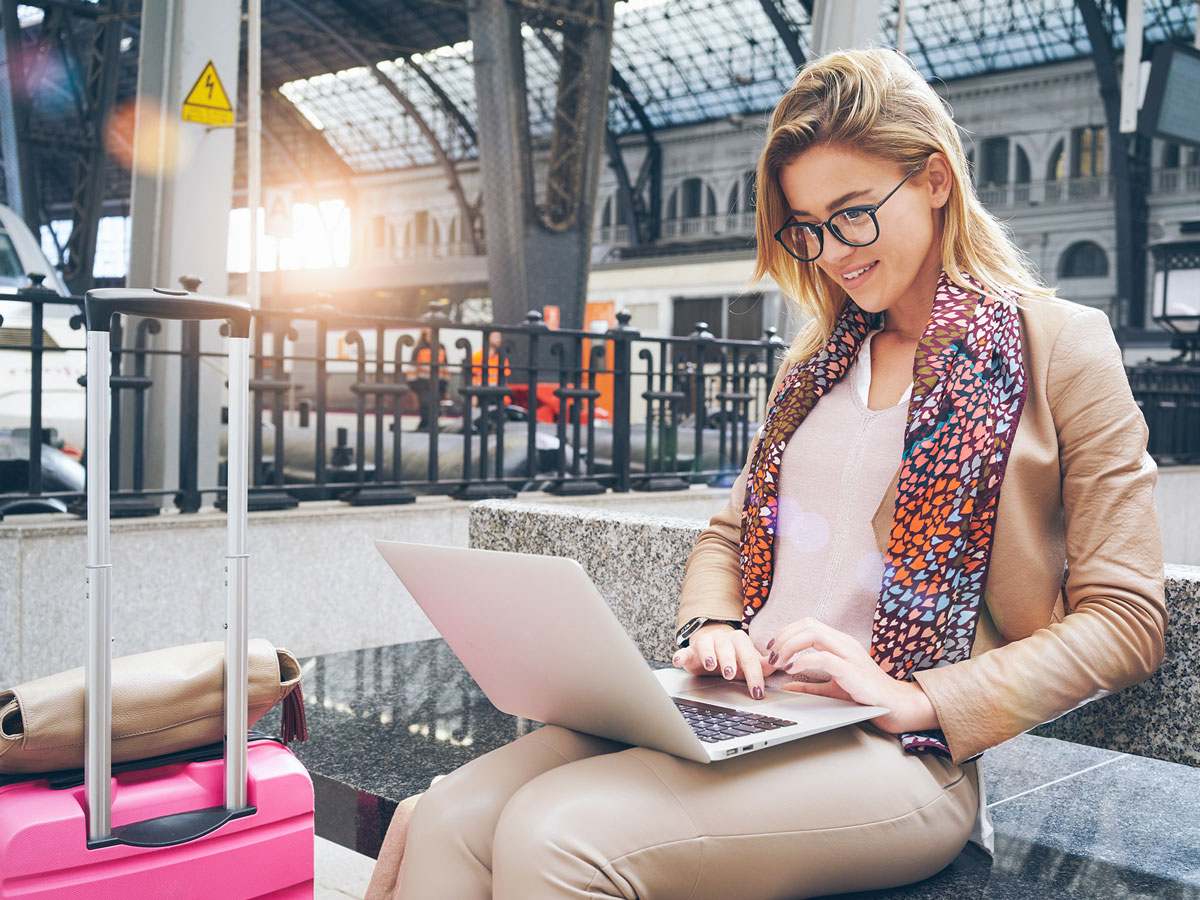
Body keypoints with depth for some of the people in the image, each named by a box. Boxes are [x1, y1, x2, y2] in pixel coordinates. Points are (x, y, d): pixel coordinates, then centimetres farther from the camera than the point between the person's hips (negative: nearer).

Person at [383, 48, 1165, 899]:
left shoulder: (1063, 349, 2)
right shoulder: (822, 352, 22)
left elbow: (1126, 620, -3)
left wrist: (917, 698, -14)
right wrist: (710, 628, 1)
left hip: (903, 756, -5)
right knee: (451, 818, -19)